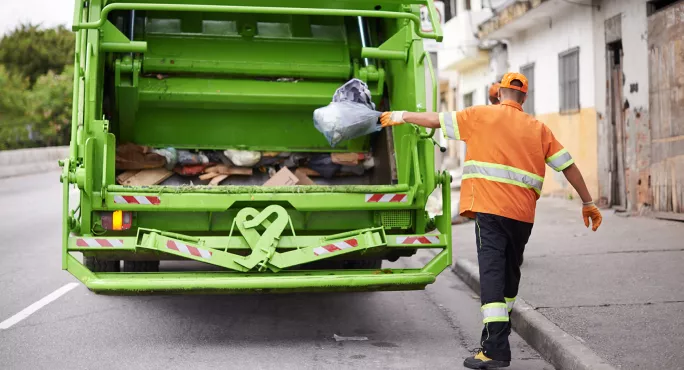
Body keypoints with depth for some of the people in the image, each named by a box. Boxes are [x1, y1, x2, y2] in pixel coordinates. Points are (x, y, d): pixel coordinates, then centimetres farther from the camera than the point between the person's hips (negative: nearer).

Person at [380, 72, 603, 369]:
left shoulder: (481, 115, 5)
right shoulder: (538, 128, 13)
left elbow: (436, 120, 10)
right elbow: (568, 165, 11)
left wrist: (401, 116, 25)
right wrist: (588, 203, 19)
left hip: (490, 207, -4)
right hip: (524, 213, 4)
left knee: (492, 271, -10)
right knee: (510, 271, 19)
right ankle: (499, 328, 36)